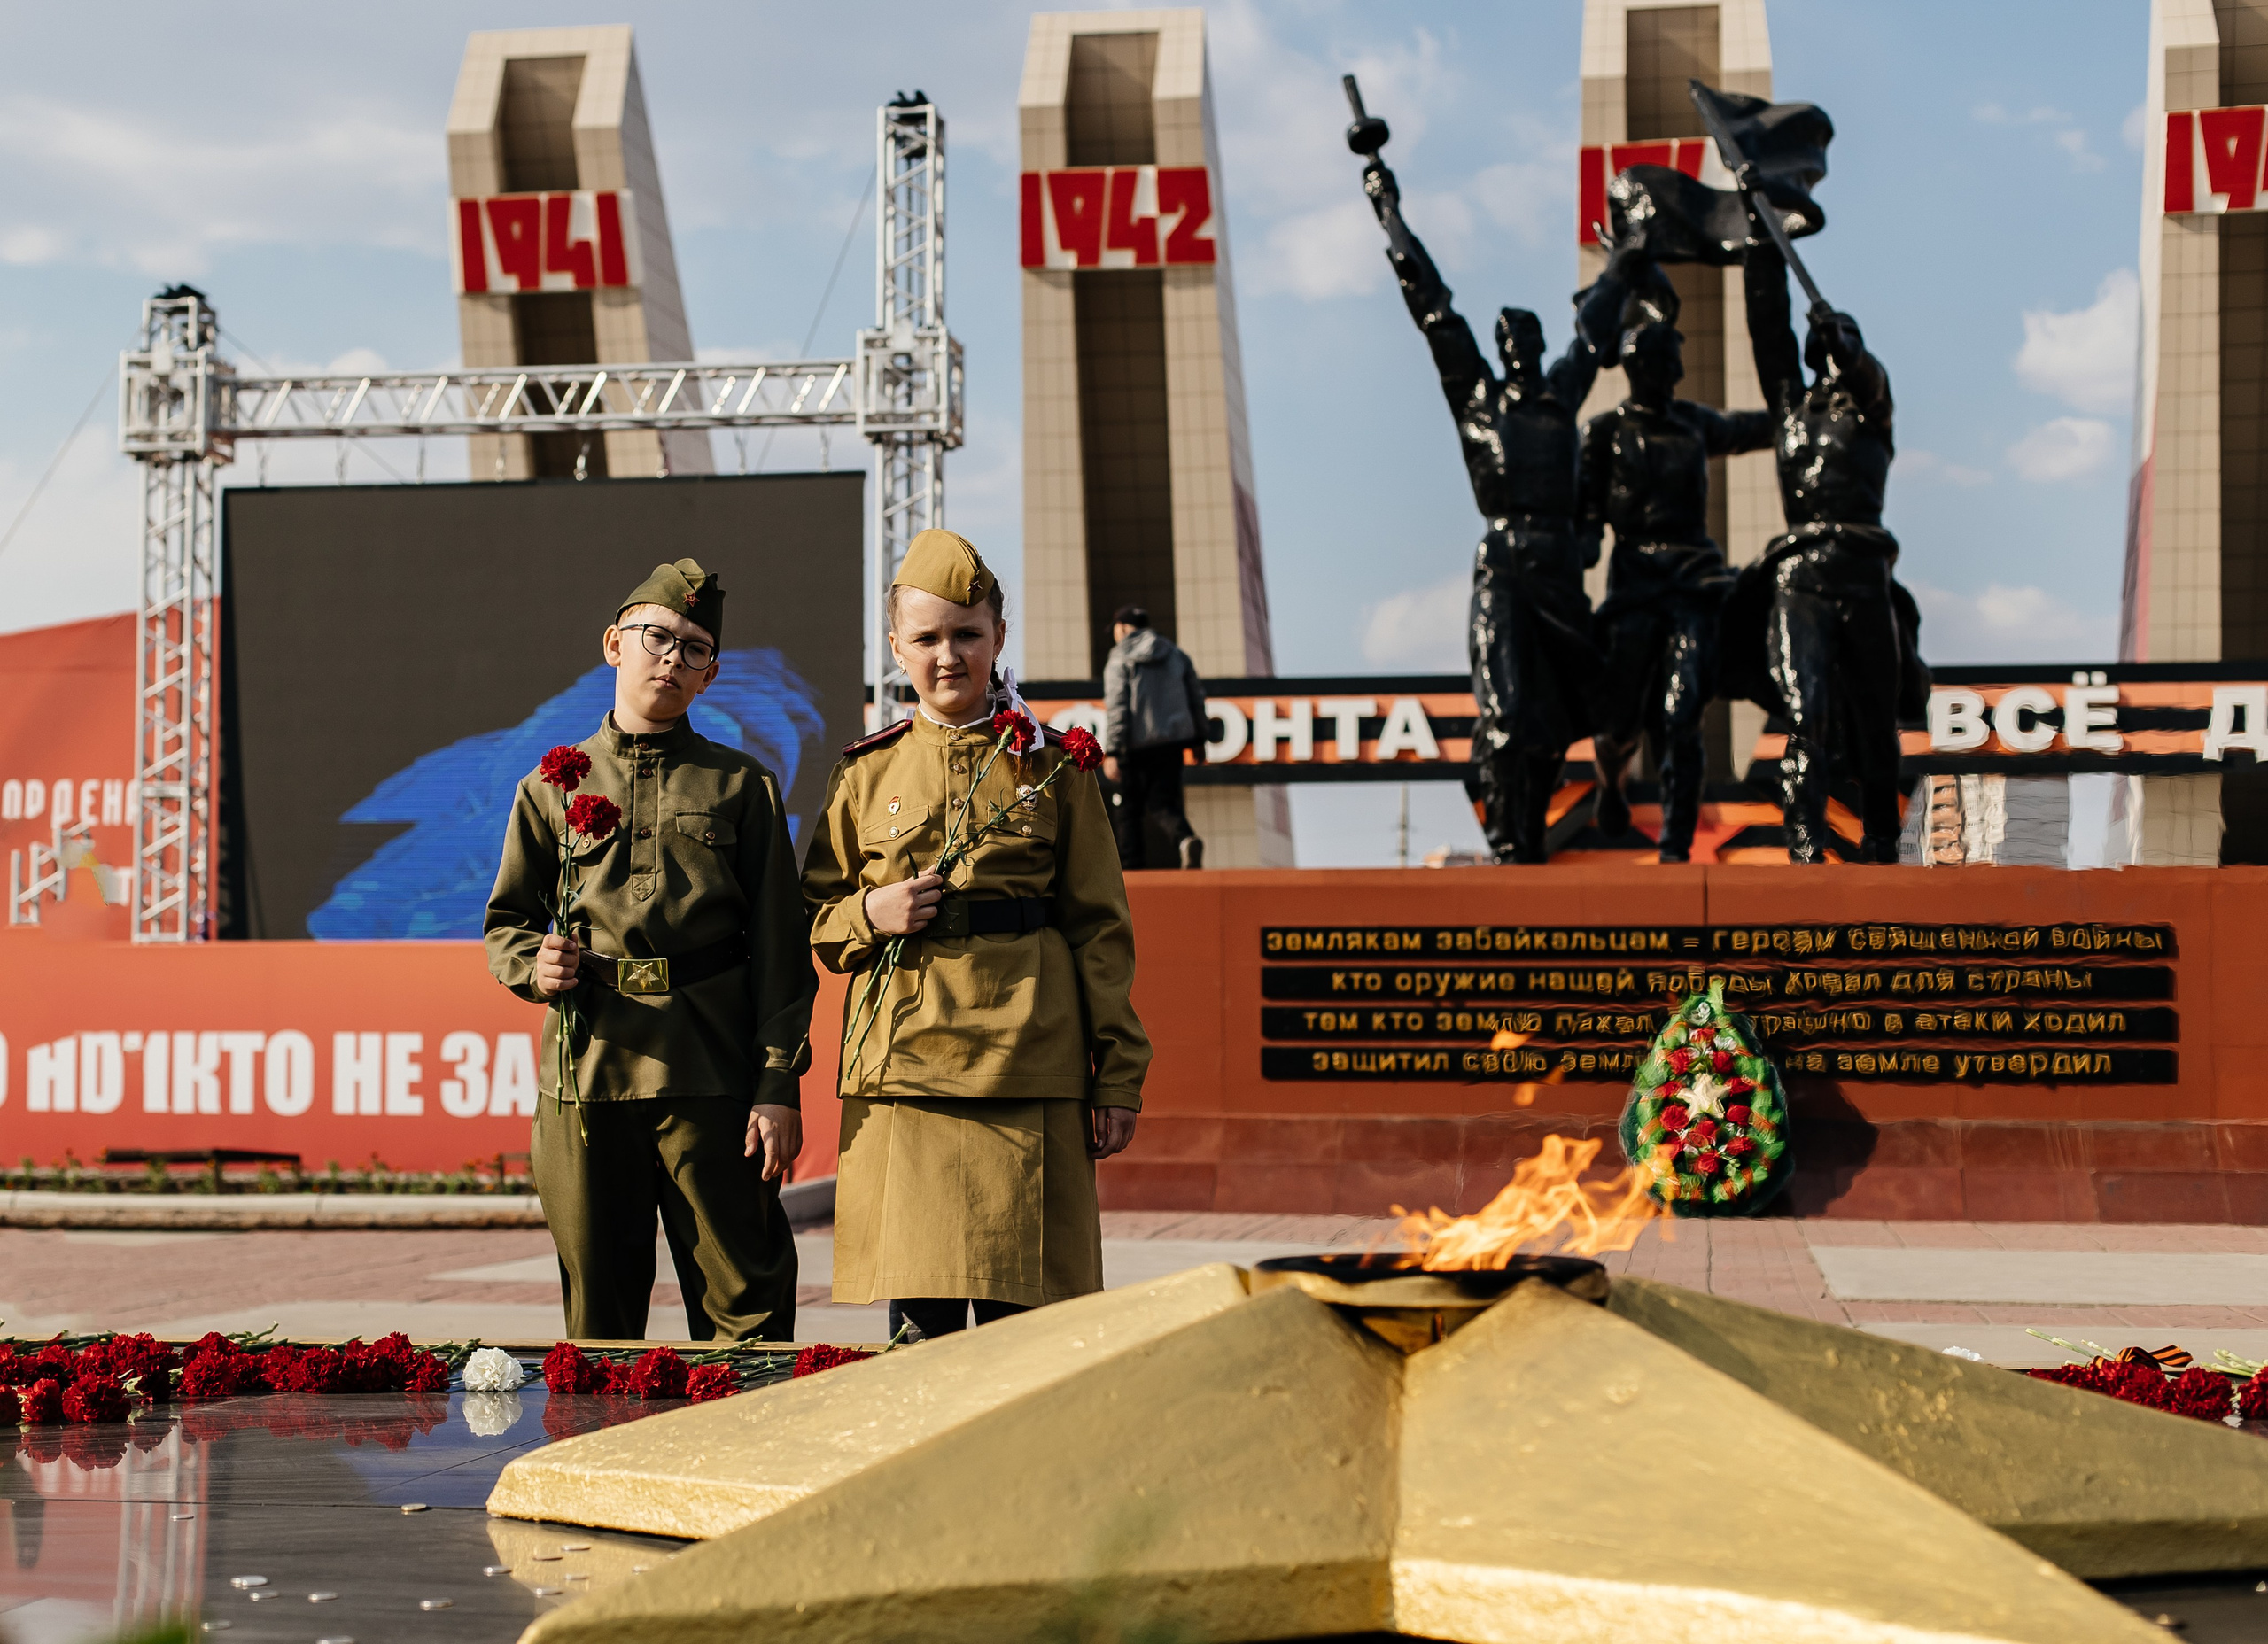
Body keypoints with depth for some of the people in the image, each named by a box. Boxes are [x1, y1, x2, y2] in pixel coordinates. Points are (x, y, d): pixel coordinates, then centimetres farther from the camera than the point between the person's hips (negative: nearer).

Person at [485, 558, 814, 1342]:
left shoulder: (743, 787, 8)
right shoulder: (552, 788, 13)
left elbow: (779, 949, 3)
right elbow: (506, 924, 17)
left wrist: (780, 1086, -5)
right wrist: (533, 967, -8)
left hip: (712, 1073, -1)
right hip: (589, 1067, 2)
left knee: (745, 1303, -3)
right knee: (598, 1308, 6)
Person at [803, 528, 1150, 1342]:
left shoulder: (1051, 766, 8)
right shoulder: (866, 774, 11)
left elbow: (1099, 927, 8)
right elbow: (815, 919, 17)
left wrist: (1118, 1075, 2)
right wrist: (871, 917, -6)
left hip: (1027, 1062, 0)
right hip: (905, 1062, 1)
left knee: (1017, 1316, -2)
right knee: (920, 1316, -4)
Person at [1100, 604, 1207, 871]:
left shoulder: (1119, 660, -3)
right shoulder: (1177, 655, 12)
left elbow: (1116, 707, -11)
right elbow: (1197, 698, 13)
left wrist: (1111, 752, -13)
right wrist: (1199, 738, 22)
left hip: (1136, 745, -4)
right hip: (1171, 740, 4)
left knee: (1130, 808, 8)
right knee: (1163, 803, 7)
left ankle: (1130, 866, 4)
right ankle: (1186, 838, -23)